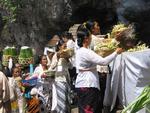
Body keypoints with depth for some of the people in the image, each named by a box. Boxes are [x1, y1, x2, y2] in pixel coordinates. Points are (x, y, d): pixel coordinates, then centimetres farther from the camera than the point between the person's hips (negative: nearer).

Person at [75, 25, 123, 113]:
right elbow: (103, 61, -21)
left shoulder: (80, 51, 13)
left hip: (82, 85, 10)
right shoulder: (86, 52, -18)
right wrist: (116, 52, -11)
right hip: (87, 86, -10)